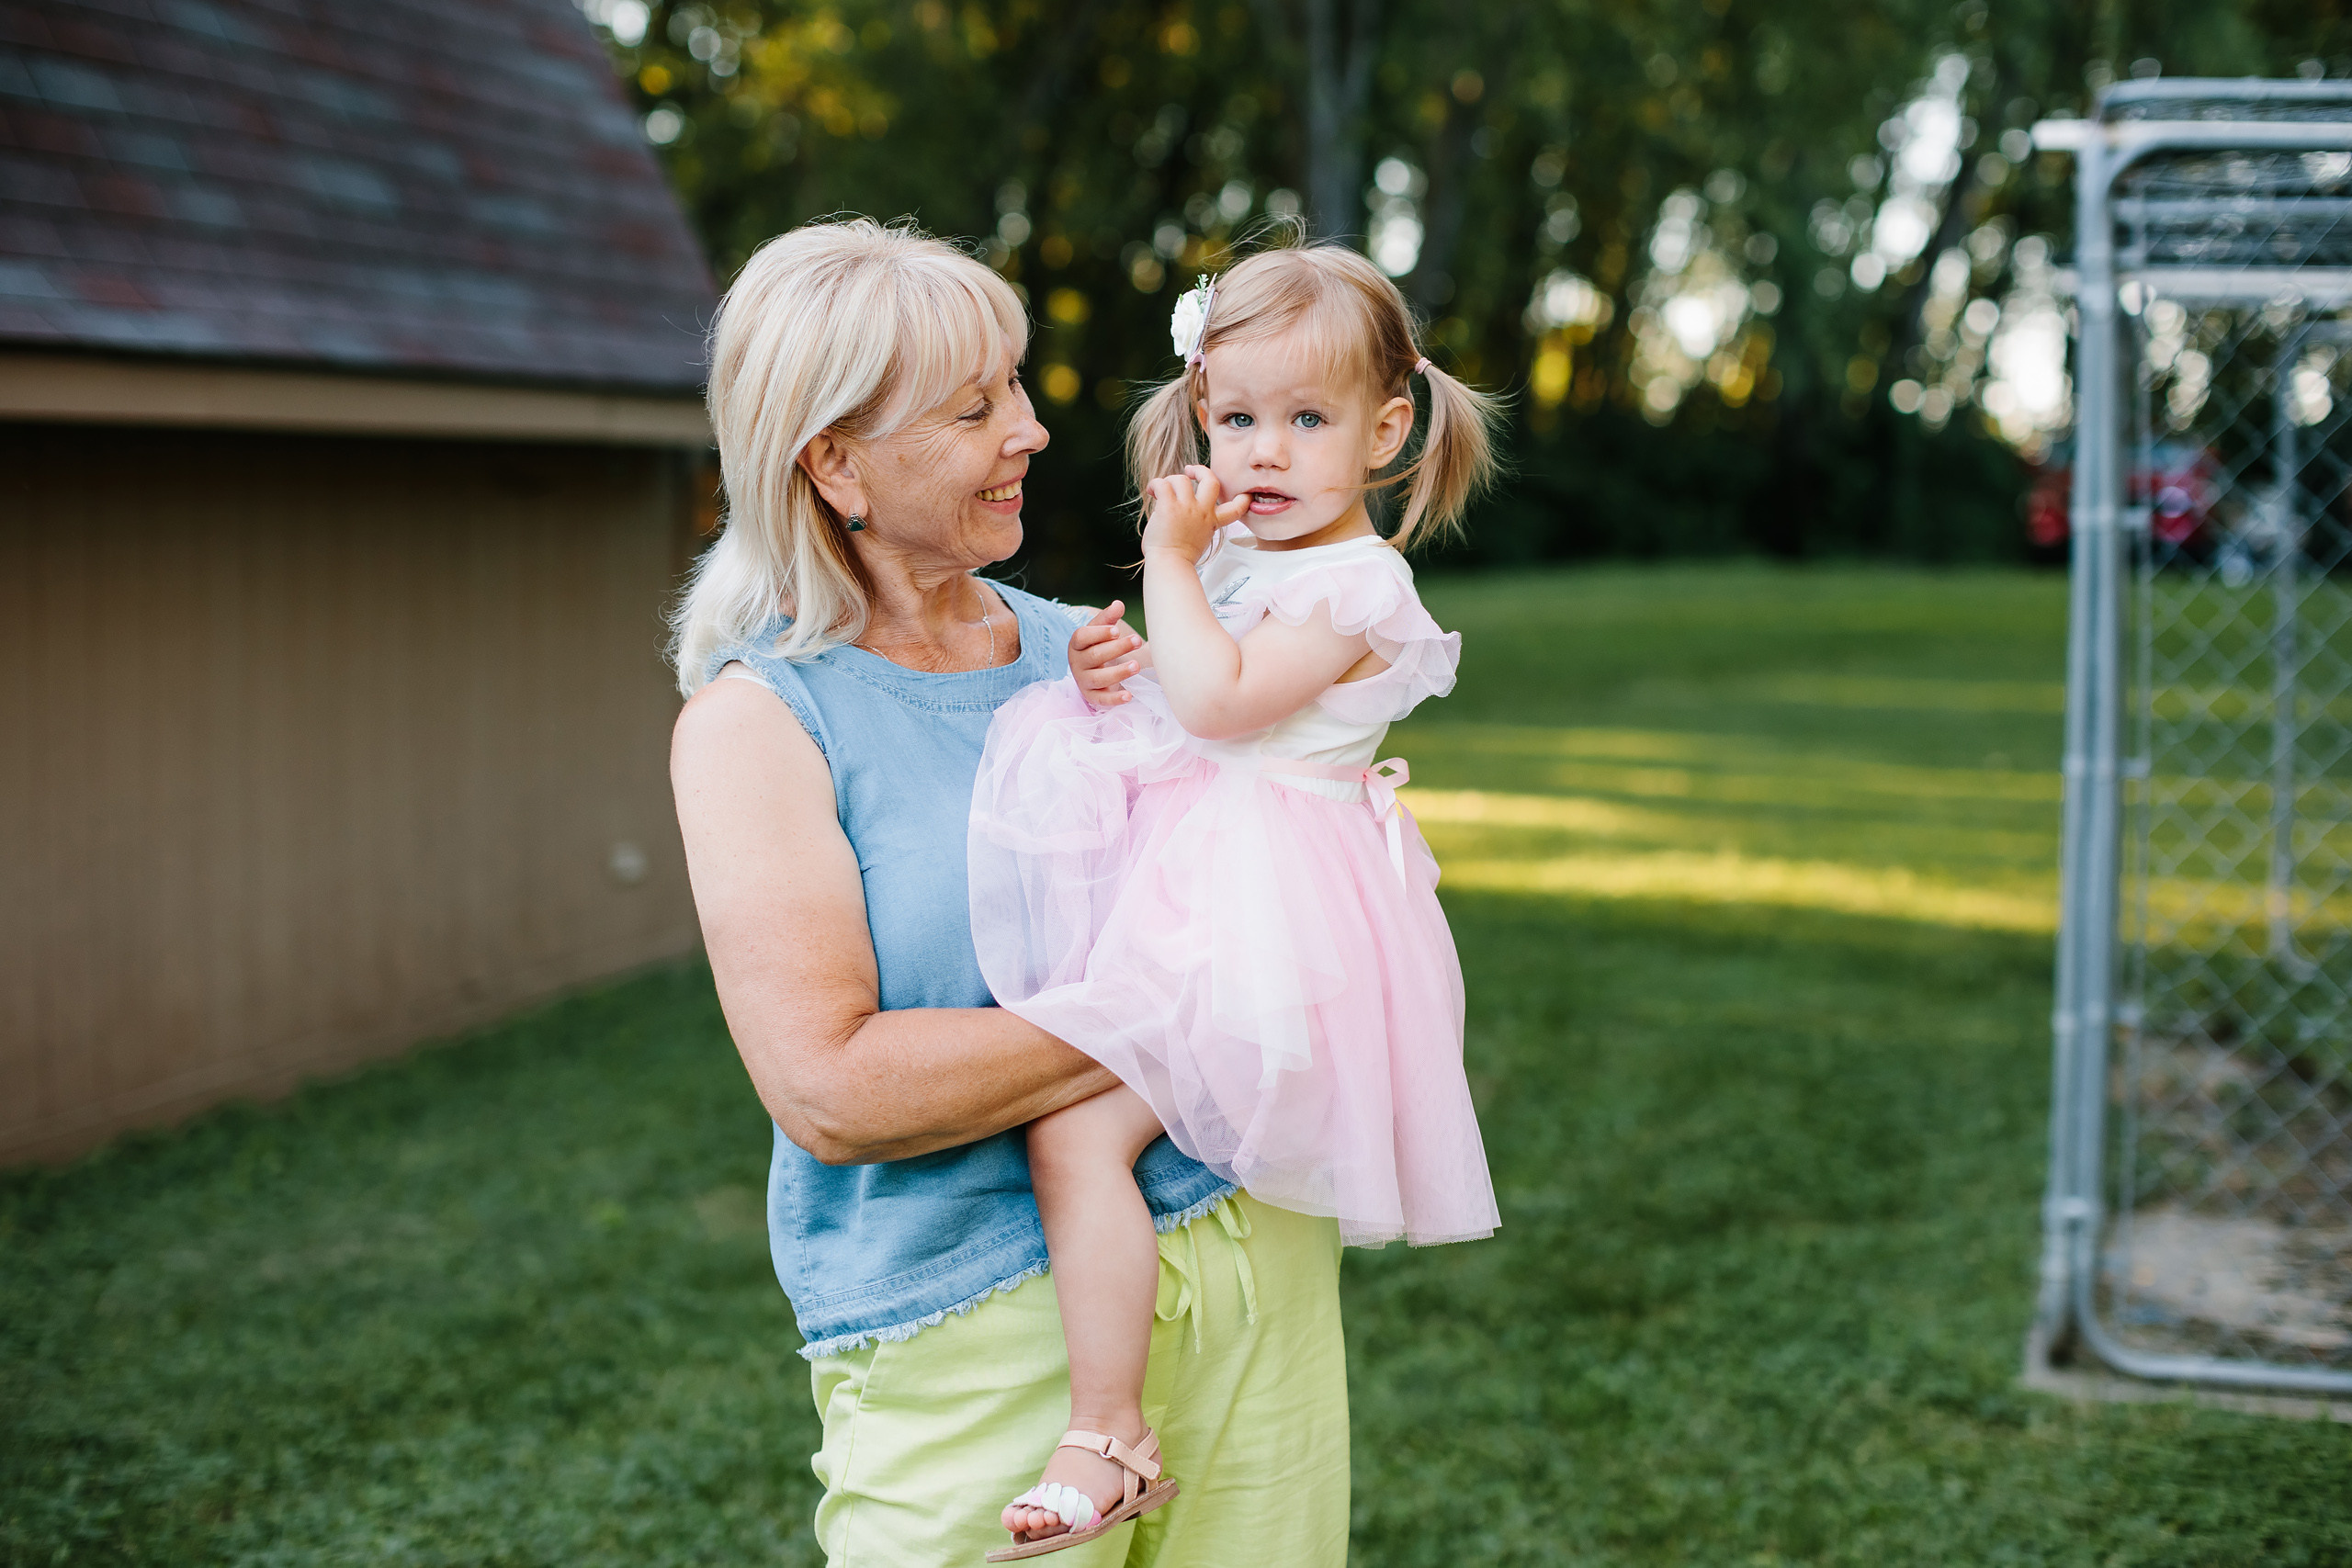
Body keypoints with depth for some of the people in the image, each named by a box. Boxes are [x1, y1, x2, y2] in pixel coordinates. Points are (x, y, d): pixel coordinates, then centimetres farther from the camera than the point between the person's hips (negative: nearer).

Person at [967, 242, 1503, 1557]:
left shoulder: (1356, 582, -13)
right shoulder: (1237, 561, 16)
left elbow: (1221, 700, -24)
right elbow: (1184, 703, 24)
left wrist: (1169, 559, -15)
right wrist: (1120, 670, 2)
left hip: (1252, 923, -11)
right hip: (1191, 894, 11)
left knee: (1077, 1130, -21)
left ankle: (1109, 1440, -17)